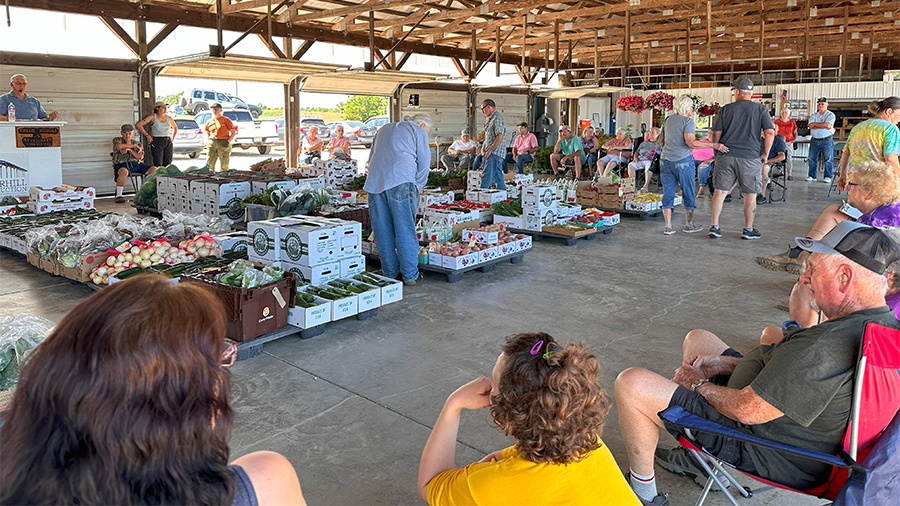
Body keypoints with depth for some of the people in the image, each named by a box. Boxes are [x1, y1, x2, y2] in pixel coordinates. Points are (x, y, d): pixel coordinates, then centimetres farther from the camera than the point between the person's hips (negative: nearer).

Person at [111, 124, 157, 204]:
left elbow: (140, 157, 9)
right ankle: (118, 195, -38)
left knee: (154, 169, -22)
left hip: (136, 164, 4)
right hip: (121, 164, -4)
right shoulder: (117, 140, 18)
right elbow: (119, 147, -9)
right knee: (124, 171, -42)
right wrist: (133, 146, -1)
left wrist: (129, 149, -4)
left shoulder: (137, 143, 25)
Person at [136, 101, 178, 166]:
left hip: (168, 142, 4)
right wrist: (147, 135, -7)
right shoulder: (153, 117, 1)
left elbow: (175, 128, 31)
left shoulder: (169, 118, 13)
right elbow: (138, 125, -3)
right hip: (157, 142, -4)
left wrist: (172, 138, 18)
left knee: (168, 165, 1)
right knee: (158, 165, -10)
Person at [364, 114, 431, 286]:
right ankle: (410, 275, 0)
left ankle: (390, 273, 14)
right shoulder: (418, 131, 13)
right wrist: (416, 188, 16)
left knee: (382, 231, 8)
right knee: (405, 230, -3)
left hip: (374, 182, 6)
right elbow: (424, 163, 6)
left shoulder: (383, 129, 31)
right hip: (401, 181, -5)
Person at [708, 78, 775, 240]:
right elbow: (769, 132, -4)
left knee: (720, 191, 5)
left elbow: (716, 134, 3)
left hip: (726, 156, 1)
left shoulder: (726, 109, 5)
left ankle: (714, 226, 3)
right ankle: (748, 230, 14)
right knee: (750, 194, 8)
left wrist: (718, 150, 17)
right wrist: (765, 154, 5)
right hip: (750, 157, -1)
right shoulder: (760, 109, 3)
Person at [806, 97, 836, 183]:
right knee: (812, 158, 4)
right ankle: (811, 176, 12)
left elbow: (828, 125, -17)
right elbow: (810, 126, -4)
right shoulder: (813, 115, 12)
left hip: (827, 140, -4)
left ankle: (827, 177, 2)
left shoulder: (830, 115, -1)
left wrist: (815, 124, -7)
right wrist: (823, 126, -12)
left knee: (828, 159, -3)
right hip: (814, 140, 4)